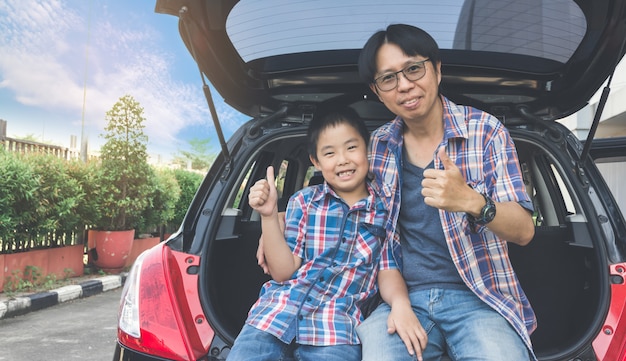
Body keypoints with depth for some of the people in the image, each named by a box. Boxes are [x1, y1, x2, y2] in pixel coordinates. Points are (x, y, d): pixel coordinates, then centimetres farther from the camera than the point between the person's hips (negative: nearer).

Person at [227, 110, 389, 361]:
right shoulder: (303, 201, 6)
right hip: (277, 312, 1)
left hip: (338, 323, -1)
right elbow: (282, 272, 0)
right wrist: (269, 215, -10)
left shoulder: (385, 207, 5)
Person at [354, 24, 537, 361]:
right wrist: (398, 301, -9)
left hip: (480, 297, -1)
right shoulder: (378, 147, 5)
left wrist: (472, 201, -29)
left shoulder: (486, 131, -3)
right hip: (406, 298, 2)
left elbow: (524, 231, -8)